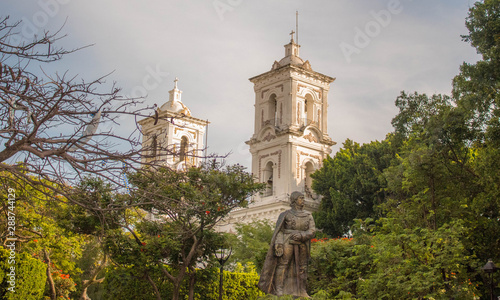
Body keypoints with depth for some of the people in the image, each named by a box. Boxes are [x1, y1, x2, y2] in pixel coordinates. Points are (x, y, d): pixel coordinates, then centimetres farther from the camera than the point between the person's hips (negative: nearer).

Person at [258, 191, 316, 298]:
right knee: (282, 265, -9)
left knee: (302, 268, 5)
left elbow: (312, 231, 3)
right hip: (288, 242, -4)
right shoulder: (286, 215, 4)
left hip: (302, 244, 4)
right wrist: (278, 244, -14)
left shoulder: (308, 216, 13)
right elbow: (279, 231, -2)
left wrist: (301, 235, -14)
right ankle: (279, 290, -9)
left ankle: (301, 291, 12)